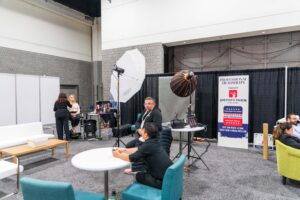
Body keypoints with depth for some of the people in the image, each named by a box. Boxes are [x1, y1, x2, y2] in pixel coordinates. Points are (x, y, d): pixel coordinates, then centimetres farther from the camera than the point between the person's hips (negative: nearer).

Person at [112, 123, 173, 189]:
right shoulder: (153, 141, 4)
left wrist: (118, 155, -1)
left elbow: (131, 158, -17)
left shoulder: (149, 145, -21)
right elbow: (138, 149, 18)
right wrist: (124, 150, 13)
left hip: (164, 182, -8)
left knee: (139, 176, 11)